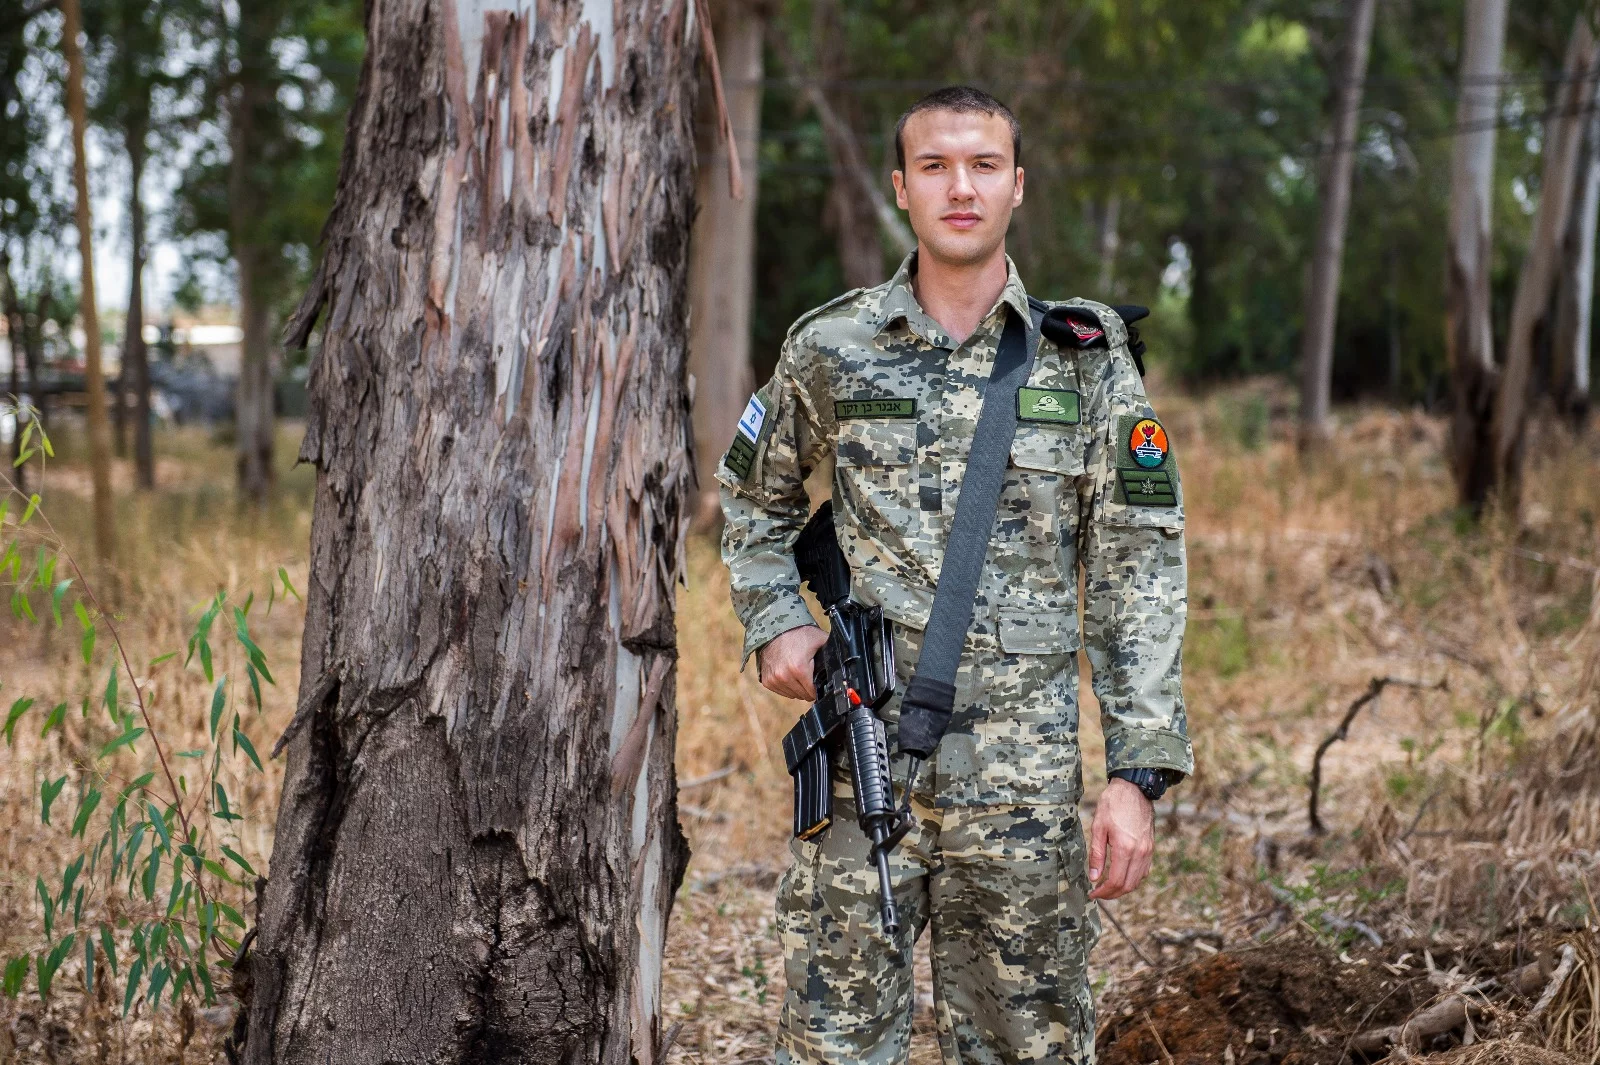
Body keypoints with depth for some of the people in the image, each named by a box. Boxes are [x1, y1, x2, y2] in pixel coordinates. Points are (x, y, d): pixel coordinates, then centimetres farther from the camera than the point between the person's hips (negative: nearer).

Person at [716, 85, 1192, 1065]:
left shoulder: (1087, 358, 1)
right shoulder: (831, 347, 4)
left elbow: (1140, 572, 0)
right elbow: (755, 498, 22)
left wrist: (1139, 770, -6)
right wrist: (774, 621, 4)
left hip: (1023, 771, 0)